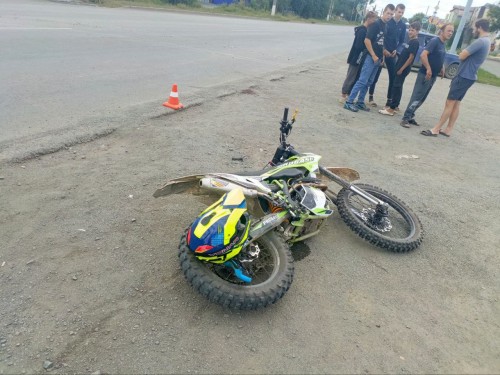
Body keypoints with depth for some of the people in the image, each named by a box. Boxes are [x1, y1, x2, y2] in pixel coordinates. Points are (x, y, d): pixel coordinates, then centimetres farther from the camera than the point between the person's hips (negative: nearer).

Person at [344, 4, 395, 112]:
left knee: (368, 82, 9)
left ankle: (360, 102, 15)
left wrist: (382, 56, 12)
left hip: (378, 58, 8)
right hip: (371, 57, -8)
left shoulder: (386, 26, 13)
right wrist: (373, 55, -15)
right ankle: (349, 102, -11)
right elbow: (367, 40, -16)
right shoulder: (375, 24, -10)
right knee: (362, 81, -12)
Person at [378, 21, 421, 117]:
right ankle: (395, 106, 21)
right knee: (397, 87, 13)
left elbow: (411, 57, -18)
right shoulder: (411, 41, 15)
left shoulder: (415, 42, -13)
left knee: (397, 87, -9)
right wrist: (399, 67, 15)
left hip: (404, 69, -9)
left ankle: (391, 109, -8)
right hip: (401, 67, 9)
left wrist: (402, 69, -19)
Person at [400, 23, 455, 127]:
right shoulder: (435, 41, -12)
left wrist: (441, 69, 17)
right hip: (425, 74, -9)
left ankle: (410, 116, 18)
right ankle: (405, 118, -7)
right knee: (416, 98, -10)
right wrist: (428, 69, -25)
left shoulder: (442, 44, 15)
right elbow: (423, 55, -24)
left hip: (433, 76, 9)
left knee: (421, 99, 11)